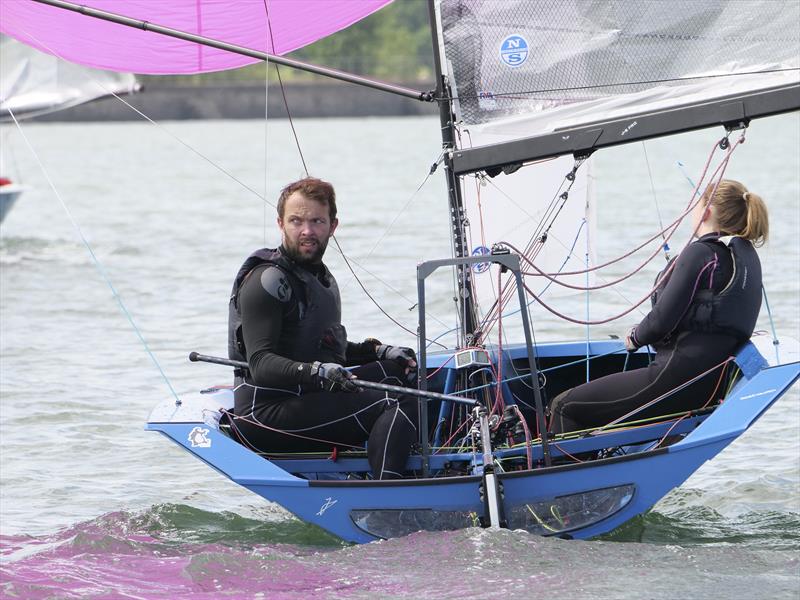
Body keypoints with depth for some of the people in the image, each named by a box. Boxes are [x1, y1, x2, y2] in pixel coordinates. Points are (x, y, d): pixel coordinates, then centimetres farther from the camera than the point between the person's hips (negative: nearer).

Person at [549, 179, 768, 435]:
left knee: (564, 406, -2)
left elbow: (662, 319, -16)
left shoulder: (701, 253, -12)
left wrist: (635, 338, 5)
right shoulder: (747, 255, 14)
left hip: (681, 382, -10)